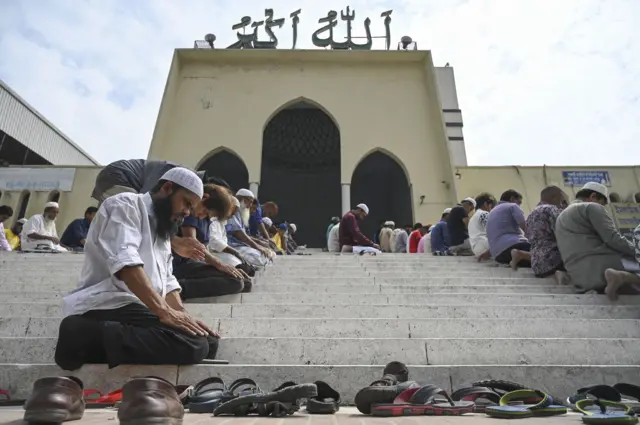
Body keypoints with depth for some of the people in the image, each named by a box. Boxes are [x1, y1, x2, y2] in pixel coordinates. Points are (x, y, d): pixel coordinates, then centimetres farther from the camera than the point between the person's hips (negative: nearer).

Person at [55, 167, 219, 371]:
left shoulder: (162, 230, 26)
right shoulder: (126, 205, -1)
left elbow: (167, 281, 19)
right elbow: (125, 262, -19)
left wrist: (183, 316, 0)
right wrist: (163, 311, -27)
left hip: (141, 309, 10)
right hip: (109, 305, -10)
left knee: (208, 341, -3)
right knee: (193, 343, -28)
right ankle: (88, 337, -21)